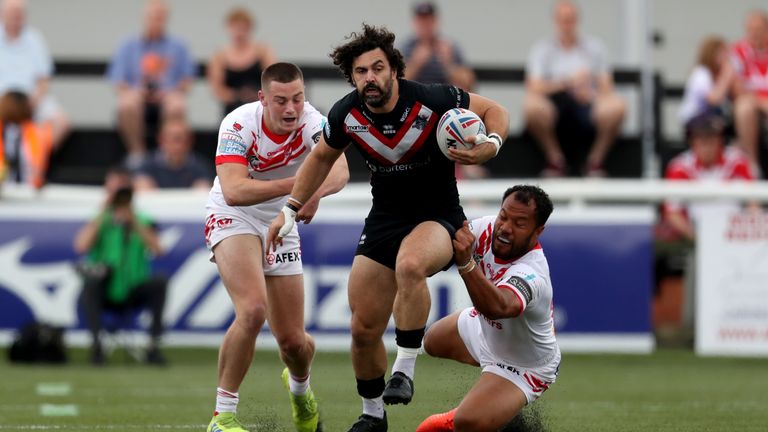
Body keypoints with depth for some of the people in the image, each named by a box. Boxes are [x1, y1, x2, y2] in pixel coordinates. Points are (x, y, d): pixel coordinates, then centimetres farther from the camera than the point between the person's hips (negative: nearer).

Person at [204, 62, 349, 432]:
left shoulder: (311, 121, -20)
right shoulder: (239, 124, -25)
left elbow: (339, 171, -37)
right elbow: (233, 191, -37)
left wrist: (316, 191, -59)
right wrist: (294, 184, -48)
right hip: (233, 219, -3)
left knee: (293, 341, 4)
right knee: (253, 310, -30)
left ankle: (299, 386, 44)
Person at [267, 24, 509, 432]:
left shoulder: (432, 100, -22)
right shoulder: (345, 115, -10)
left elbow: (494, 110, -7)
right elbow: (321, 157, 13)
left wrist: (491, 145, -28)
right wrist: (291, 208, 11)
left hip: (438, 217, -5)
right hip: (384, 220, 5)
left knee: (410, 264, -40)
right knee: (363, 329, 2)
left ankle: (404, 370, -27)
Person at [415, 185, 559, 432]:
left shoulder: (532, 276, -44)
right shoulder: (488, 228, -22)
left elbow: (498, 307, -64)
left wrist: (466, 264, -76)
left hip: (522, 368, -8)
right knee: (433, 342, 31)